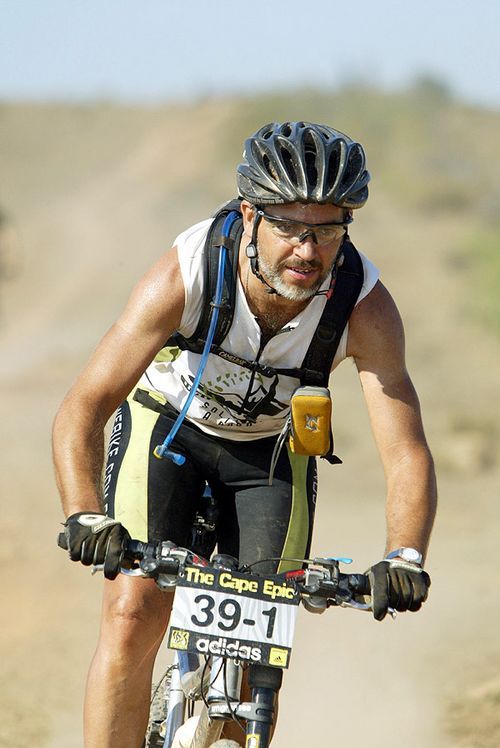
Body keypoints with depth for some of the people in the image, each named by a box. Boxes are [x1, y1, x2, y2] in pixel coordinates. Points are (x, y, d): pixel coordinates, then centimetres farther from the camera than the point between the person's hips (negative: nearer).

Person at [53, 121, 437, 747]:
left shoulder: (365, 306, -31)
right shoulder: (186, 273, -35)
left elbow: (407, 452, -32)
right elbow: (81, 411, -35)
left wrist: (404, 558, -50)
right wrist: (87, 517, -52)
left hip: (273, 447, 1)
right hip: (168, 420, -1)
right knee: (133, 618, -18)